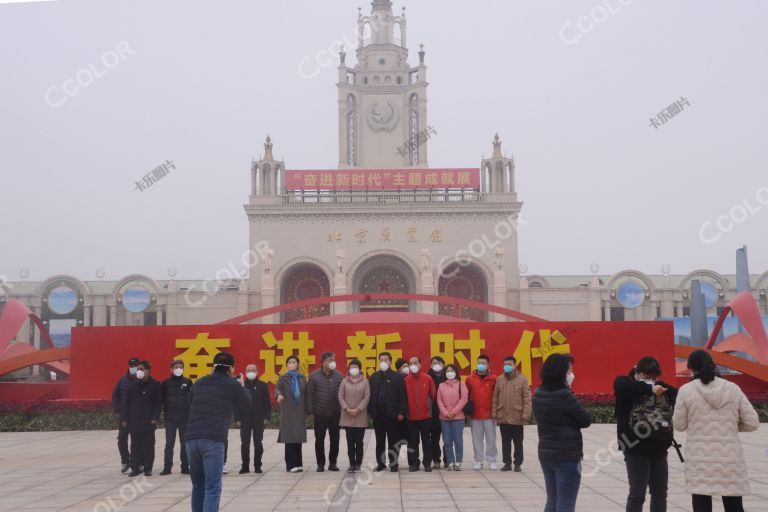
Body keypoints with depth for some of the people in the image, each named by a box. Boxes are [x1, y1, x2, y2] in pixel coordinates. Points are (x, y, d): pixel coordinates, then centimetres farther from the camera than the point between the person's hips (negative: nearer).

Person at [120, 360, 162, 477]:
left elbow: (158, 403, -4)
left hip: (149, 422, -3)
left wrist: (155, 418, -11)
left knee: (148, 445, 4)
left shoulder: (155, 385, -2)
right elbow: (126, 403, 9)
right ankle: (135, 468, 11)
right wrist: (124, 419, 3)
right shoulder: (133, 385, 8)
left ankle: (148, 468, 11)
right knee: (135, 446, 5)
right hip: (134, 421, 3)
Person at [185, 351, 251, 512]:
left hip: (192, 438, 5)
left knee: (198, 486, 17)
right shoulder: (233, 385, 4)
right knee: (212, 488, -4)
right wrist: (242, 387, 39)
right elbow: (247, 403, 20)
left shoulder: (199, 383, 16)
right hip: (213, 440, -5)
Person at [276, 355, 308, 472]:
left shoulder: (302, 378, 13)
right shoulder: (283, 378, 4)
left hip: (300, 412, 3)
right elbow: (277, 388, -14)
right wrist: (279, 395, -37)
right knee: (290, 438, -6)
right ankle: (291, 465, -4)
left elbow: (306, 395, 14)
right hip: (288, 412, -3)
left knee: (298, 438, 4)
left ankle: (298, 464, 11)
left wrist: (307, 411, 10)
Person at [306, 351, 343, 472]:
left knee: (335, 440, 7)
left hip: (335, 413, 1)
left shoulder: (339, 376, 1)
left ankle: (333, 463, 19)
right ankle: (320, 463, 16)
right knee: (319, 440, 5)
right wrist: (310, 411, -5)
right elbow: (309, 395, -2)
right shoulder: (314, 376, -3)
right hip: (320, 414, -1)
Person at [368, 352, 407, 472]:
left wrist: (401, 412, -9)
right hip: (378, 413, 3)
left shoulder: (397, 377, -1)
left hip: (392, 413, -3)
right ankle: (380, 463, 16)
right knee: (379, 440, 9)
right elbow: (370, 395, 8)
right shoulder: (374, 377, 10)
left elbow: (402, 396, -4)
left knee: (393, 441, 2)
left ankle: (393, 464, 9)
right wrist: (370, 411, 2)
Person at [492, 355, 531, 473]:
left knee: (518, 442, 6)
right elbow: (495, 398, 8)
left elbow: (527, 399, -7)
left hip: (517, 417, -3)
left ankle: (518, 464, 16)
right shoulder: (499, 379, 5)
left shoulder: (522, 379, -5)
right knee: (505, 442, 11)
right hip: (502, 417, 3)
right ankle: (507, 463, 19)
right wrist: (494, 413, 4)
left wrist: (525, 414, -12)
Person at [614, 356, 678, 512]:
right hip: (636, 448, -6)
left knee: (660, 493, 13)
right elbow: (621, 386, -28)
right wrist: (649, 388, -34)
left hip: (659, 448, 6)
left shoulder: (659, 387, 13)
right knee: (637, 493, -3)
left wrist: (660, 386, -18)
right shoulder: (626, 383, -3)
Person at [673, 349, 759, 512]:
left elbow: (679, 425, 2)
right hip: (730, 458, 2)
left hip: (700, 460, -2)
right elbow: (753, 423, 3)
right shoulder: (733, 388, 2)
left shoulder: (686, 390, -5)